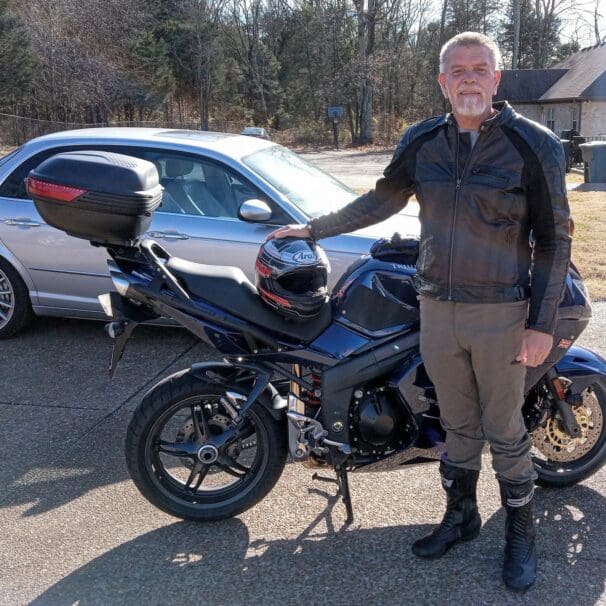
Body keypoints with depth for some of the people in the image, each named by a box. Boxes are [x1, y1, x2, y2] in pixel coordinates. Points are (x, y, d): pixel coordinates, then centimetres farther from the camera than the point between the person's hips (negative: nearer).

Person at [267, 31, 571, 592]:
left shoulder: (534, 145, -8)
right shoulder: (422, 141, 3)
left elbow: (554, 240, -6)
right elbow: (382, 201, 15)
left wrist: (542, 325, -10)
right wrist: (313, 229, 15)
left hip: (501, 314, -3)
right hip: (437, 309, 4)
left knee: (505, 431, 7)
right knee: (458, 424, 17)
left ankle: (521, 534, 28)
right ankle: (461, 515, 36)